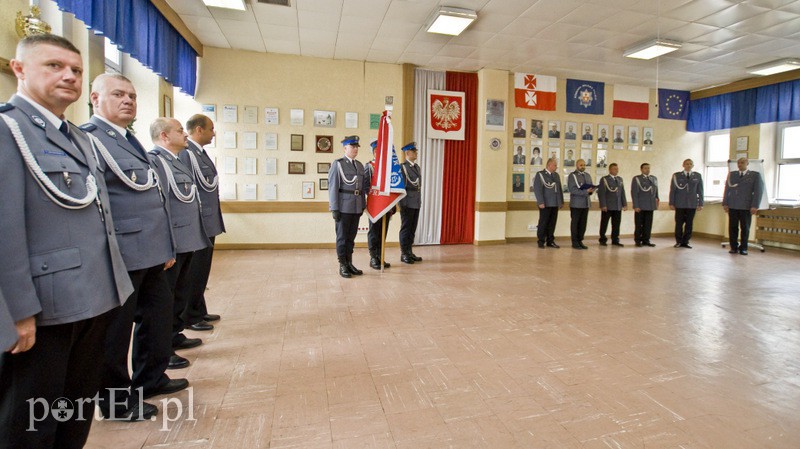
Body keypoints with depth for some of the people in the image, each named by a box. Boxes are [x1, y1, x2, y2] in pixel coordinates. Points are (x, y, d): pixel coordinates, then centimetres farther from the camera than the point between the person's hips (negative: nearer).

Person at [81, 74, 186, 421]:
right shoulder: (89, 138, -11)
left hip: (150, 253, 9)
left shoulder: (131, 141, 17)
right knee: (116, 328, 7)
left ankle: (150, 378, 39)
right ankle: (116, 400, 26)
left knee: (158, 314, 20)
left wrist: (166, 246, 19)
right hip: (121, 255, -9)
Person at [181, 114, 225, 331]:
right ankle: (190, 317, 18)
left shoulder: (201, 152, 12)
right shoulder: (186, 152, -17)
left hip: (207, 223, 9)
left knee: (202, 272, 18)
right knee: (194, 273, 3)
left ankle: (199, 311, 32)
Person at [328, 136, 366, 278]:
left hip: (357, 206, 6)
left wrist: (363, 205, 11)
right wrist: (334, 208, -13)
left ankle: (349, 263, 20)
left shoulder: (360, 165, 14)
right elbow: (333, 187, -9)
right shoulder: (337, 164, -4)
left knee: (351, 237, 11)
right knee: (342, 237, 2)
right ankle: (342, 266, 10)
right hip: (344, 206, -6)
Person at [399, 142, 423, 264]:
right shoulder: (402, 167, -8)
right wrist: (402, 203, -15)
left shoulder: (417, 167, 16)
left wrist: (420, 201, 15)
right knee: (405, 228, 0)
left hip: (417, 203, 7)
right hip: (407, 203, -7)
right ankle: (404, 253, 8)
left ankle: (410, 252, 19)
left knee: (412, 229, 11)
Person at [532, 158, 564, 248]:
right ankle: (541, 241, 11)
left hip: (555, 204, 6)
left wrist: (561, 201, 13)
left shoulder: (556, 175, 16)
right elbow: (537, 189, -10)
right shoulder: (540, 174, -3)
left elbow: (560, 189, 18)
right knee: (543, 223, 1)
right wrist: (541, 202, -16)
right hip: (545, 204, -6)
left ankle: (550, 241, 15)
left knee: (552, 224, 7)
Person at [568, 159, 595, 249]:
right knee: (575, 223, 1)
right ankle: (575, 242, 7)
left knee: (583, 224, 7)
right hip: (576, 204, -6)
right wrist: (586, 191, -21)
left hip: (586, 203, 6)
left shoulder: (588, 175, 16)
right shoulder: (572, 176, -5)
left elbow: (591, 187, 17)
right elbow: (572, 190, -15)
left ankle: (580, 241, 15)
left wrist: (591, 190, -6)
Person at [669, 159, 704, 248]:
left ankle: (685, 242, 12)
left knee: (689, 224, 3)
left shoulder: (697, 176, 8)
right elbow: (672, 190, 2)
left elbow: (700, 191, 8)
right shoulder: (676, 175, 2)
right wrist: (671, 203, -2)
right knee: (679, 224, 1)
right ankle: (678, 242, 12)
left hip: (692, 204, 2)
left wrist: (700, 204, 3)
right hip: (680, 204, -2)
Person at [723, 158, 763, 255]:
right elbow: (727, 189, 12)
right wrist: (725, 203, 4)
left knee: (745, 228, 4)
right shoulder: (731, 174, 12)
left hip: (746, 207, -2)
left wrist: (755, 206, -9)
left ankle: (743, 248, 12)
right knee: (732, 228, 2)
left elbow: (758, 191, -1)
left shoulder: (755, 175, 5)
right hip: (732, 206, 2)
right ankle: (734, 247, 10)